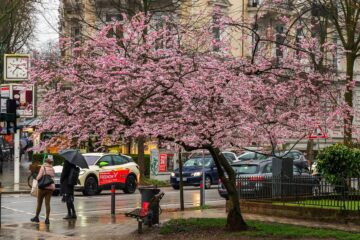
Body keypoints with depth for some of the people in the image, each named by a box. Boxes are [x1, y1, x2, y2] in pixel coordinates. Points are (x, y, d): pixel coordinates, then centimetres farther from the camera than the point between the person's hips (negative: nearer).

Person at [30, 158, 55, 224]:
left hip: (43, 187, -3)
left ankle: (36, 217, 23)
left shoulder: (43, 167, -6)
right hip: (51, 187, 3)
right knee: (47, 203, 3)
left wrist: (37, 178, 7)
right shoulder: (52, 169, 7)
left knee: (39, 203, 10)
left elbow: (39, 177, -12)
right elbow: (53, 176, 6)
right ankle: (47, 218, -5)